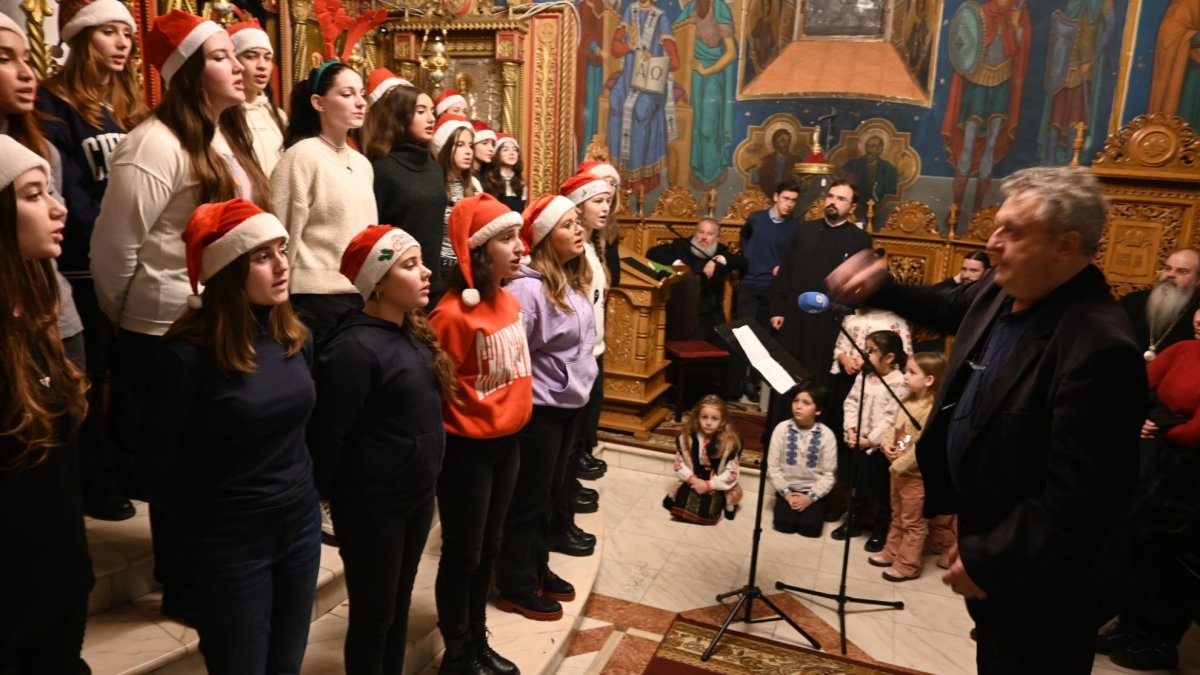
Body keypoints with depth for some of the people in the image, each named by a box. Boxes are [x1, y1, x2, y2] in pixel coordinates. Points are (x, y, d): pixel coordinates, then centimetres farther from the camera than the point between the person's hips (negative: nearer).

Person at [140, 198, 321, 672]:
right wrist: (201, 527, 2)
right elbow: (159, 463, -10)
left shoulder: (295, 337, 0)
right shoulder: (186, 354, -20)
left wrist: (301, 491, 12)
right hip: (227, 544, -5)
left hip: (301, 527, 6)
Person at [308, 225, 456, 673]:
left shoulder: (413, 334, 4)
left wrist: (427, 479, 15)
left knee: (399, 606, 22)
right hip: (372, 505, -8)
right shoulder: (354, 348, -23)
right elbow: (327, 434, -19)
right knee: (373, 615, 11)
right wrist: (320, 498, -10)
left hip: (417, 495, 8)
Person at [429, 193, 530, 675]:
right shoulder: (453, 314, -22)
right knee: (462, 555, 9)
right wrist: (459, 434, -9)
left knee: (488, 549, 20)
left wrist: (512, 422, 16)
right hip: (467, 449, -8)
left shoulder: (508, 301, 4)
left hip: (505, 442, 8)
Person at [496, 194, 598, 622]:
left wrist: (579, 382, 15)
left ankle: (538, 569, 36)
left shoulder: (574, 281, 5)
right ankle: (516, 587, 21)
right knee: (527, 499, 6)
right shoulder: (528, 287, -22)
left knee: (547, 493, 20)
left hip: (569, 403, 8)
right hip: (539, 408, -8)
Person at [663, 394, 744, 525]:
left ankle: (726, 502, 10)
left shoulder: (730, 443, -16)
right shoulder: (686, 438, -9)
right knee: (678, 506, -15)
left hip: (717, 486, -2)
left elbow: (731, 474, -13)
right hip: (693, 482, 2)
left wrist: (708, 485, -18)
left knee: (706, 513, -19)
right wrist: (693, 480, -16)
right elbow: (679, 463, -2)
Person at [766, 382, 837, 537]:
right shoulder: (782, 428, -9)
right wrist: (786, 493, -11)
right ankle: (787, 501, 14)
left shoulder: (826, 435, -10)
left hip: (814, 491, 0)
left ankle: (811, 505, 15)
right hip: (787, 489, 0)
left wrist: (811, 496, -14)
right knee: (784, 525, -16)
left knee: (810, 528, -16)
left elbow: (829, 474, -6)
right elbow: (773, 467, -5)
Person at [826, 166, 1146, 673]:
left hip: (1033, 572, -8)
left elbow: (1080, 499, -31)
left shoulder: (1098, 347, -33)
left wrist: (989, 560, -24)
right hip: (983, 525, 9)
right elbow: (949, 310, 20)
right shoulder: (1004, 290, -6)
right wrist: (878, 288, 9)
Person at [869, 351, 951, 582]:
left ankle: (907, 564, 15)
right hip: (898, 469, 9)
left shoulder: (933, 409, -24)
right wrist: (887, 444, -7)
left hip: (916, 474, -9)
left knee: (913, 521, 5)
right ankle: (892, 552, 35)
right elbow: (894, 426, 12)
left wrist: (899, 465, -21)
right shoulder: (907, 401, 4)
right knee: (898, 516, 22)